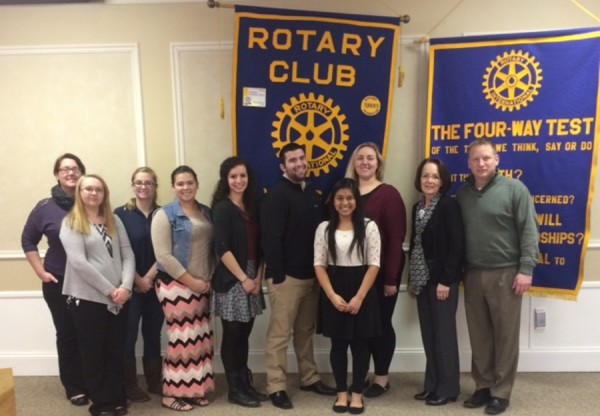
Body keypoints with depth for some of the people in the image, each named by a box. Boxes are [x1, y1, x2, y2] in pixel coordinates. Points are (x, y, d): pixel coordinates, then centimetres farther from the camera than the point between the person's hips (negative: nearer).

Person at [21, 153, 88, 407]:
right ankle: (74, 387, 23)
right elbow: (28, 241, 7)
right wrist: (40, 272, 0)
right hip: (59, 283, 0)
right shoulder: (45, 208, -2)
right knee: (67, 334, 8)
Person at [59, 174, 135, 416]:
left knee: (116, 351, 11)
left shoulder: (114, 221, 10)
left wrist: (126, 286, -11)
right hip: (87, 298, -4)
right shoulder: (70, 223, -3)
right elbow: (78, 262, -13)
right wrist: (109, 290, -15)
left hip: (118, 298, 4)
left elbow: (128, 255, 4)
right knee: (93, 353, 8)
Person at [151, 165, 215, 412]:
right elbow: (164, 256, -14)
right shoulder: (165, 215, -6)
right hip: (175, 285, -5)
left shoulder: (207, 212, 10)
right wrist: (191, 281, -15)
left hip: (203, 286, 6)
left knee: (202, 338, 9)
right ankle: (172, 393, 14)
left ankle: (196, 388, 24)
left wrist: (209, 278, 0)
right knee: (182, 339, -3)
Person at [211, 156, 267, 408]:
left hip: (252, 277, 6)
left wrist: (258, 277, -3)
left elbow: (259, 245, 9)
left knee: (245, 334, 12)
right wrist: (243, 278, -15)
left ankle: (246, 384, 23)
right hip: (231, 279, -6)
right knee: (232, 335, 3)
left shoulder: (252, 207, 11)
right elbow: (222, 249, -15)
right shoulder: (222, 208, -8)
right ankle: (235, 389, 15)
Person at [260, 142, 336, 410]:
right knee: (280, 334, 1)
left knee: (305, 331, 18)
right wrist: (277, 275, -19)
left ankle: (309, 378, 30)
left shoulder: (314, 196, 14)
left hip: (311, 276, 7)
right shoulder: (277, 196, -10)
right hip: (286, 277, -7)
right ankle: (276, 387, 11)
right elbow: (270, 239, -16)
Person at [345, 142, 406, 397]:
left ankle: (382, 377, 23)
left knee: (381, 321, 6)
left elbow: (396, 238, -11)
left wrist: (391, 277, -14)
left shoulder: (388, 193, -8)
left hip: (381, 271, -4)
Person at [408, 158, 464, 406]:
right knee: (428, 333, 12)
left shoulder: (449, 205, -10)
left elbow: (457, 244, -16)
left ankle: (447, 388, 15)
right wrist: (411, 279, 13)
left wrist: (445, 280, -18)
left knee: (444, 332, 2)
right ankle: (432, 384, 25)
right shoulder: (417, 207, 11)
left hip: (442, 279, -7)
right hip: (423, 279, 7)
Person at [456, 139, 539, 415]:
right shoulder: (462, 195, 9)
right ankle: (483, 386, 25)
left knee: (505, 335, 4)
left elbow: (529, 230, -7)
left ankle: (501, 392, 16)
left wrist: (526, 269, -13)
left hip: (505, 273, -4)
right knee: (479, 335, 11)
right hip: (473, 275, 4)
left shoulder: (514, 189, -3)